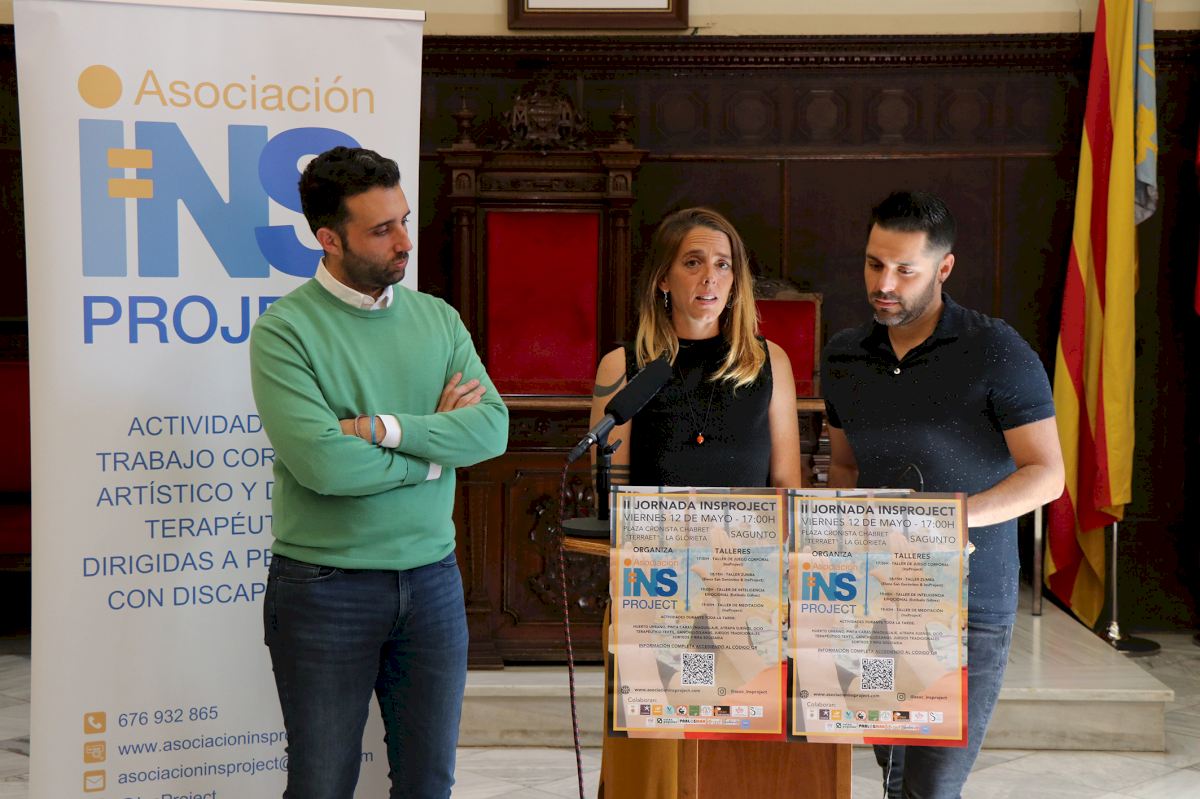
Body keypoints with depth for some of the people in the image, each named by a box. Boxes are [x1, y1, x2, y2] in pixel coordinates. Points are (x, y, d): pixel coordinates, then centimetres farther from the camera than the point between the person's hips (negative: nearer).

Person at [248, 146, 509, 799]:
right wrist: (437, 438, -8)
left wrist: (385, 428, -19)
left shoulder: (438, 320, 7)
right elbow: (321, 462, -22)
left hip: (432, 580, 4)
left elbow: (492, 428, -6)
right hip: (324, 589, -4)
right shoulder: (285, 328, -10)